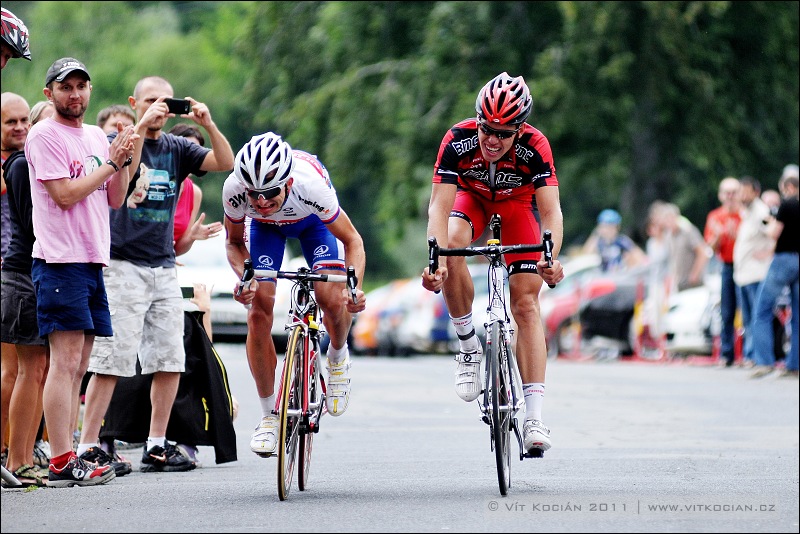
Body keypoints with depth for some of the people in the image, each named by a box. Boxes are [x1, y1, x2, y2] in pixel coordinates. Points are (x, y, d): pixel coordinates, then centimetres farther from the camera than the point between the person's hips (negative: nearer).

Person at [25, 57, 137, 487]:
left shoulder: (96, 137, 17)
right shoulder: (44, 136, -7)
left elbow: (115, 199, 16)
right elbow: (65, 194, -15)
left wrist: (124, 161, 0)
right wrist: (112, 164, -9)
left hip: (92, 259, 8)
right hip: (60, 260, -8)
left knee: (77, 365, 9)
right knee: (65, 361, -12)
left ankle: (67, 457, 12)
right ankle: (61, 463, -13)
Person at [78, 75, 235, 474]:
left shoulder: (176, 148, 12)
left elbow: (225, 162, 0)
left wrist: (207, 124, -14)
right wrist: (142, 126, -24)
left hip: (164, 266, 6)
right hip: (123, 264, -6)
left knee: (170, 360, 5)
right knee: (111, 360, -10)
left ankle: (157, 445, 13)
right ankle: (88, 447, -7)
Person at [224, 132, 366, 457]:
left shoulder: (310, 184, -43)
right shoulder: (235, 189, -37)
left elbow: (352, 240, -27)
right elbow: (234, 242, -14)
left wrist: (355, 286, -44)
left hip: (312, 220, -1)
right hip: (264, 227, 1)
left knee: (333, 300, -21)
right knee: (259, 313, -11)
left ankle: (338, 358, 15)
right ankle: (269, 415, 4)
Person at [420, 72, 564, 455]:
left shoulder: (534, 146, -35)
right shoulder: (458, 140, -34)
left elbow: (551, 211, -40)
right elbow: (439, 207, -39)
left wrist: (551, 258, -59)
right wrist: (436, 261, -54)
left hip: (518, 203, -1)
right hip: (472, 197, 1)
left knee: (526, 303, -12)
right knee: (452, 247, -33)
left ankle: (534, 416, -15)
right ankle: (469, 345, -12)